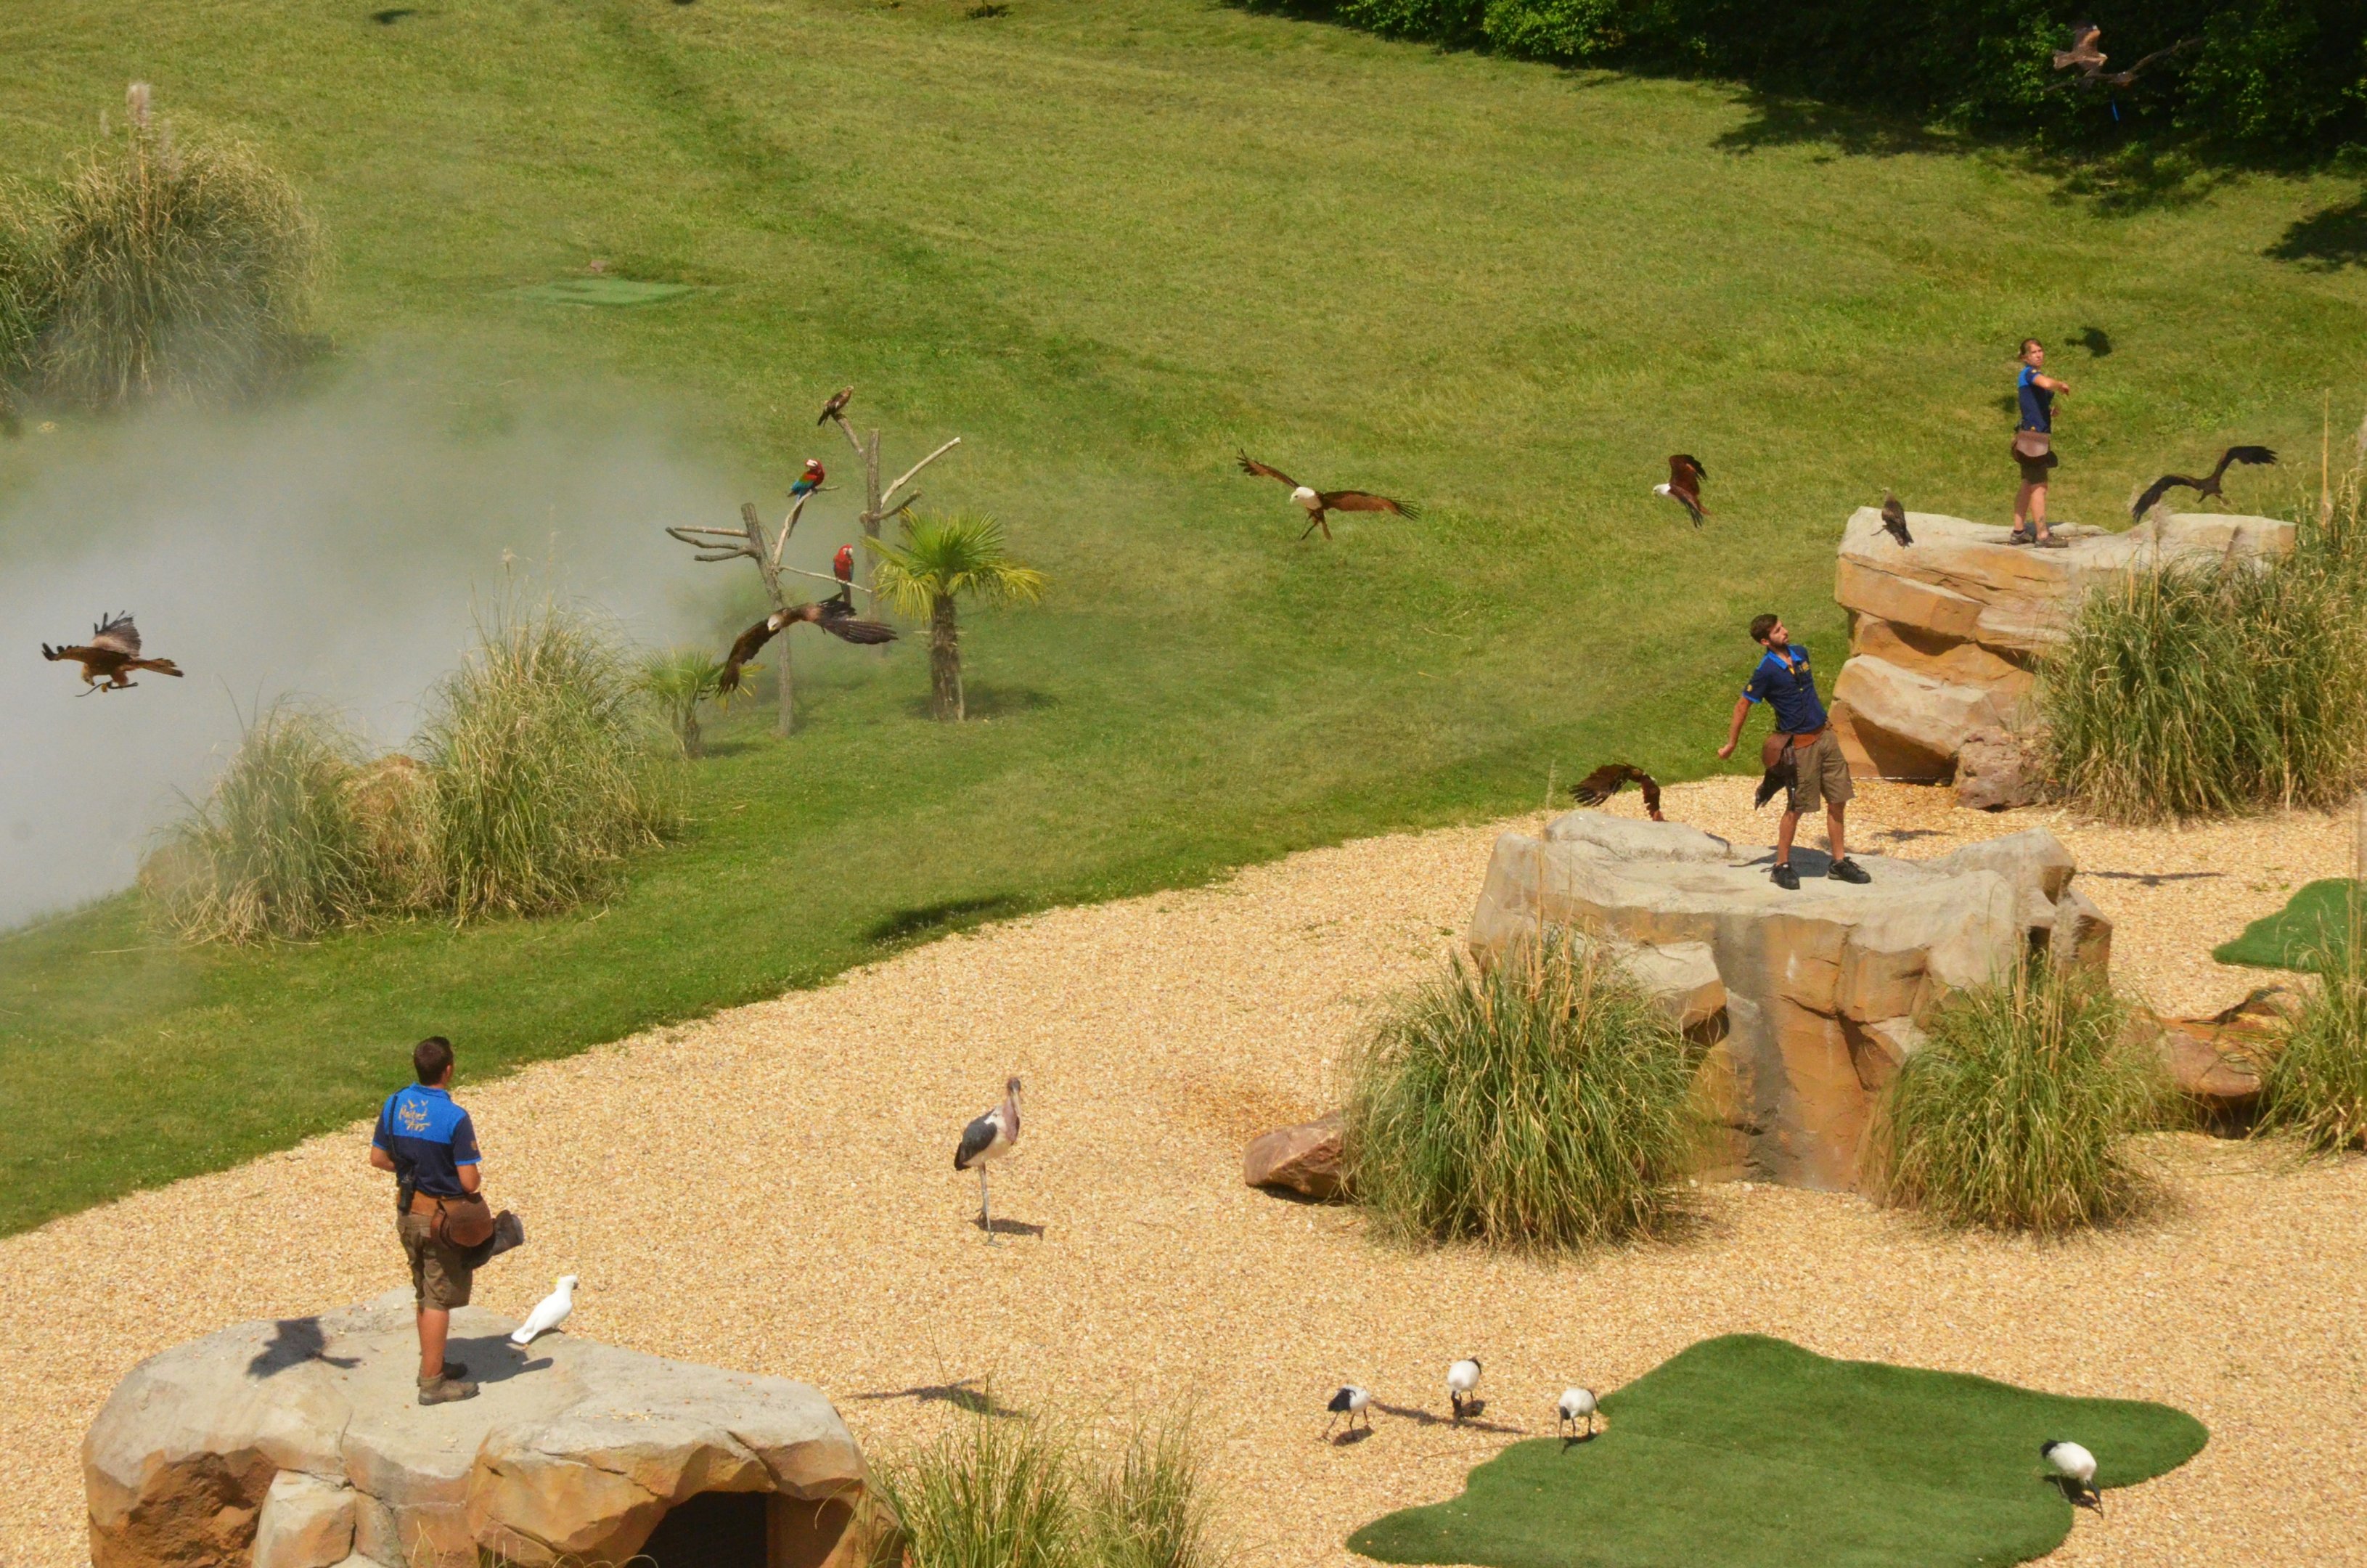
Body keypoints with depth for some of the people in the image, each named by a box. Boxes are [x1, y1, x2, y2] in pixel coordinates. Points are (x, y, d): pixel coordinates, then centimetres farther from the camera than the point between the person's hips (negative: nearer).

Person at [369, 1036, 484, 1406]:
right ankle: (432, 1383, 10)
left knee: (424, 1293, 21)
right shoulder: (454, 1118, -24)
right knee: (439, 1300, 4)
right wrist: (478, 1172, 0)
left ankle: (432, 1364, 34)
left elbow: (378, 1158, 6)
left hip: (407, 1212, 6)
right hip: (442, 1218, -6)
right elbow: (469, 1181, -22)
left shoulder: (394, 1105, -4)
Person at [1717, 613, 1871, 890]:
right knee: (1795, 808, 1)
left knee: (1838, 801, 8)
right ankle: (1782, 866, 14)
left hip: (1824, 736, 7)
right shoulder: (1766, 671, -15)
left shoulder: (1800, 654, 6)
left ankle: (1839, 862, 17)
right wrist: (1730, 745, -1)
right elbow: (1742, 707, -6)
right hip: (1800, 745, -7)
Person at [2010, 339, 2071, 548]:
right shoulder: (2029, 373, -11)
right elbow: (2046, 383, -33)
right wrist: (2062, 385, -13)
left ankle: (2018, 532, 19)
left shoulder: (2029, 376, 18)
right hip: (2034, 434, -10)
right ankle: (2042, 536, -12)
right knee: (2039, 487, -10)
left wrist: (2050, 411, 11)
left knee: (2028, 486, 14)